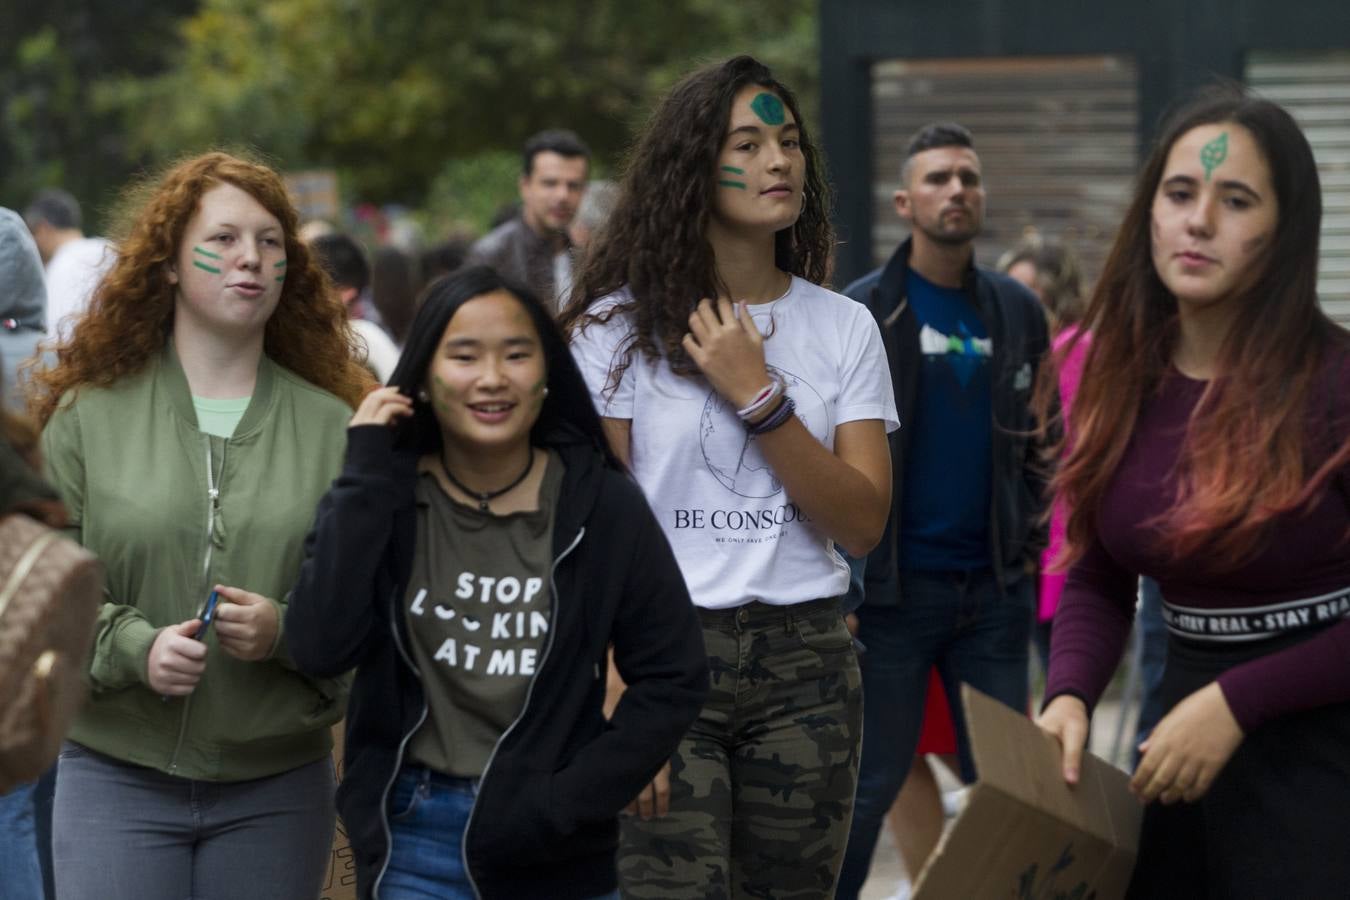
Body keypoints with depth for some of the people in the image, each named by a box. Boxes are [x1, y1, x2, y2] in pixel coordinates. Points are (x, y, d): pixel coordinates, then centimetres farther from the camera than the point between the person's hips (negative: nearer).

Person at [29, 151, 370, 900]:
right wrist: (133, 647, -15)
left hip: (278, 788, 1)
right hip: (114, 775, -1)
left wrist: (288, 632, -15)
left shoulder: (332, 428, 4)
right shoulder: (86, 415, 3)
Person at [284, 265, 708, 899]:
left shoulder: (602, 505, -5)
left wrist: (569, 803, -12)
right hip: (416, 843, 1)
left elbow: (673, 676, -3)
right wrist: (366, 476, -15)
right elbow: (319, 648, -15)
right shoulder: (384, 496, -3)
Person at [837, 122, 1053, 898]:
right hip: (892, 585, -4)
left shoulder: (1019, 311, 9)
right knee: (871, 783, 3)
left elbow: (1037, 441, 13)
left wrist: (1029, 548, 2)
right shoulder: (861, 313, -4)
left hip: (995, 587, 4)